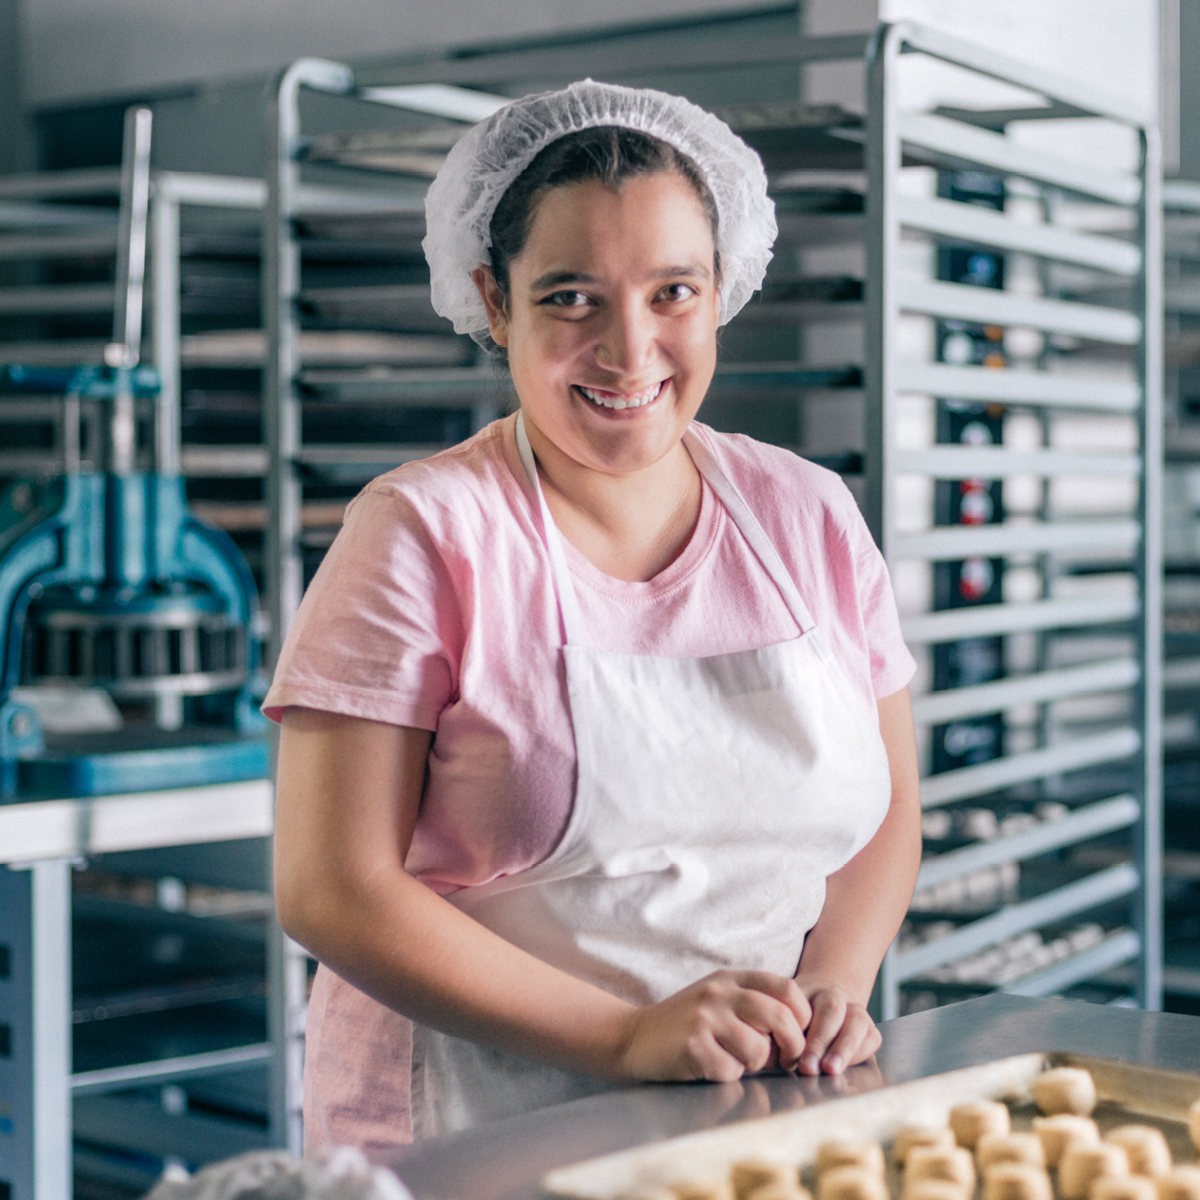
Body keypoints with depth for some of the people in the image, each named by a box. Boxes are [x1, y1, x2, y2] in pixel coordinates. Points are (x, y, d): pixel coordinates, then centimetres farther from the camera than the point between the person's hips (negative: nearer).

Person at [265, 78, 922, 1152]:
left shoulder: (809, 518, 8)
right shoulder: (422, 533, -6)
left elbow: (887, 812, 14)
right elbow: (332, 890, -11)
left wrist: (830, 985, -5)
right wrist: (627, 1036, -18)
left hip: (779, 1121, 3)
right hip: (479, 1138, -3)